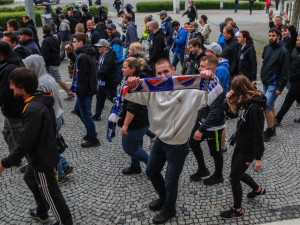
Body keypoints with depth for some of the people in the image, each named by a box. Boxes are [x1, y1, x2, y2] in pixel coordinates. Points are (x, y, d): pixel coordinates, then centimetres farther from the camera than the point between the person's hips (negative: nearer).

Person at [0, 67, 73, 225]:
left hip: (43, 160, -10)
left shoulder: (33, 110, -33)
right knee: (30, 178, 30)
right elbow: (53, 124, 10)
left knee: (50, 194, 9)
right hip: (45, 152, 10)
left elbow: (24, 144, -30)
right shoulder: (42, 100, -3)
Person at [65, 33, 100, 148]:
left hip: (85, 91, -11)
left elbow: (83, 77, -26)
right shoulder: (86, 54, 10)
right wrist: (70, 53, 14)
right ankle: (90, 133, 33)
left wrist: (80, 93, -22)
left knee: (86, 115, 1)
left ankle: (93, 139, 14)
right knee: (77, 109, 24)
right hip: (87, 90, 11)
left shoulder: (83, 57, -22)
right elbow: (76, 61, 29)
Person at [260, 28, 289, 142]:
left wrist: (280, 88, -16)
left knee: (266, 107, -11)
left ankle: (270, 130, 4)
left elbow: (285, 71, -14)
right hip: (265, 83, 7)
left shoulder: (283, 51, -13)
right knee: (271, 106, 15)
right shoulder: (267, 48, 8)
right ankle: (272, 129, 26)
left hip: (274, 84, -7)